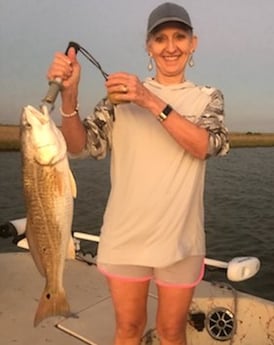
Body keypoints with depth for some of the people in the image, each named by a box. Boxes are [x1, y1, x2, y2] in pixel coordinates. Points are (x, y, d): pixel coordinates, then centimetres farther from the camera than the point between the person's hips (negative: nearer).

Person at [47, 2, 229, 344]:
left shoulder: (207, 98, 4)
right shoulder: (122, 93, 4)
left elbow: (203, 146, -16)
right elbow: (80, 146, -6)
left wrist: (151, 101, -26)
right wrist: (69, 94, -23)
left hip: (179, 236, 0)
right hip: (125, 235, 0)